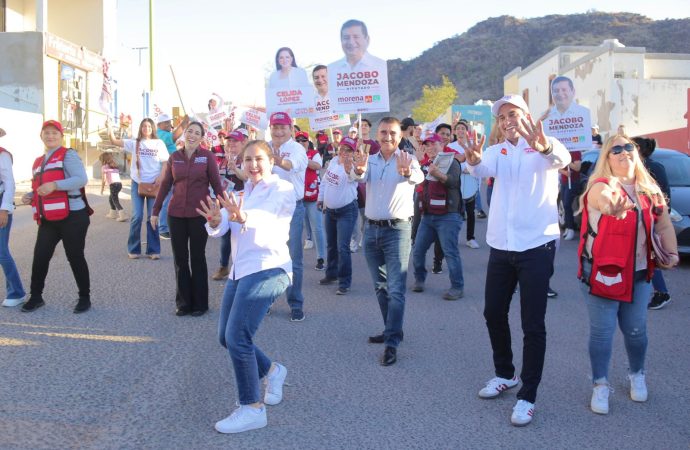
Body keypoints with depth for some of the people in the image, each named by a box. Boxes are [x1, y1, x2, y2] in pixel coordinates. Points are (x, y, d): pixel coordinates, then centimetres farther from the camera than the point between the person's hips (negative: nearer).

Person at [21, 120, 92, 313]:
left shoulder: (68, 155, -5)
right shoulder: (38, 162, 19)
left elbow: (81, 179, -18)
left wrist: (55, 185, -27)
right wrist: (29, 196, 8)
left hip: (72, 217, -7)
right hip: (48, 220, 7)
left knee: (75, 257, 1)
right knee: (40, 257, 6)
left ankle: (85, 298, 15)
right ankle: (36, 297, 22)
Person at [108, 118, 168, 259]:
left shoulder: (159, 143, 4)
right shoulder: (134, 143, 4)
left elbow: (165, 162, 3)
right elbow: (114, 141, -2)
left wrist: (160, 177, -10)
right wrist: (109, 127, -17)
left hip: (153, 184, 0)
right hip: (137, 183, 0)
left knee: (152, 217, 2)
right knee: (137, 217, -2)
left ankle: (153, 250, 8)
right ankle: (133, 249, 8)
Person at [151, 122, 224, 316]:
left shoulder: (207, 156, -4)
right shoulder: (174, 157, 5)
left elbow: (216, 184, -3)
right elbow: (165, 185, 8)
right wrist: (155, 211, 7)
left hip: (199, 214, -3)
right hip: (176, 214, 3)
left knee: (197, 258, 7)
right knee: (180, 258, 8)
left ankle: (199, 303, 17)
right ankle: (183, 302, 19)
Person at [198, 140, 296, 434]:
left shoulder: (282, 189, -4)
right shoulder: (243, 193, 19)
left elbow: (270, 221, -26)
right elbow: (220, 229, 3)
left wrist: (243, 217, -46)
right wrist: (215, 221, -21)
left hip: (267, 269, -9)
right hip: (240, 271, 9)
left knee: (237, 337, -16)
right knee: (226, 338, 13)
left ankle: (252, 409, -2)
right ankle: (272, 371, 36)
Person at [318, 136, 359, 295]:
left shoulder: (352, 166, -20)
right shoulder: (334, 160, 1)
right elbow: (325, 180, 15)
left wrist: (348, 167, -67)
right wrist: (321, 198, 17)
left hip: (347, 211, -7)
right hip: (330, 210, 7)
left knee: (342, 248, -12)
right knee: (331, 245, 19)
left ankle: (344, 282, -1)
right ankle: (331, 274, 38)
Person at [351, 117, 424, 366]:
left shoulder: (407, 159, -5)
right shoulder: (370, 160, 7)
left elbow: (418, 176, -27)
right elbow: (358, 176, -14)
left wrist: (407, 172, -52)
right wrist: (359, 168, -40)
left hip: (397, 229, -5)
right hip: (372, 228, 5)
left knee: (396, 289, -8)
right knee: (380, 286, 15)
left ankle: (391, 343, -6)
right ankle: (393, 330, 30)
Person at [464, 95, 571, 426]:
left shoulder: (544, 148, -4)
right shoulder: (497, 151, 7)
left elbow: (562, 158, -29)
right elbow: (482, 169, -16)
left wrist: (544, 145, -53)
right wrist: (473, 158, -41)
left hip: (536, 246, -5)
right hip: (500, 246, 5)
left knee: (532, 324, -1)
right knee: (493, 313, 14)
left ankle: (528, 395, 10)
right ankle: (505, 374, 34)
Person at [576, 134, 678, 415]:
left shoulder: (649, 190, 6)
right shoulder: (600, 186, -11)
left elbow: (664, 225, 15)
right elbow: (605, 198, -36)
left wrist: (672, 253, 2)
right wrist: (612, 205, -59)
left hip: (638, 273, 4)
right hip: (602, 272, -4)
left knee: (635, 330, 12)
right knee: (602, 331, 0)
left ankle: (637, 375, 37)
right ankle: (600, 385, 15)